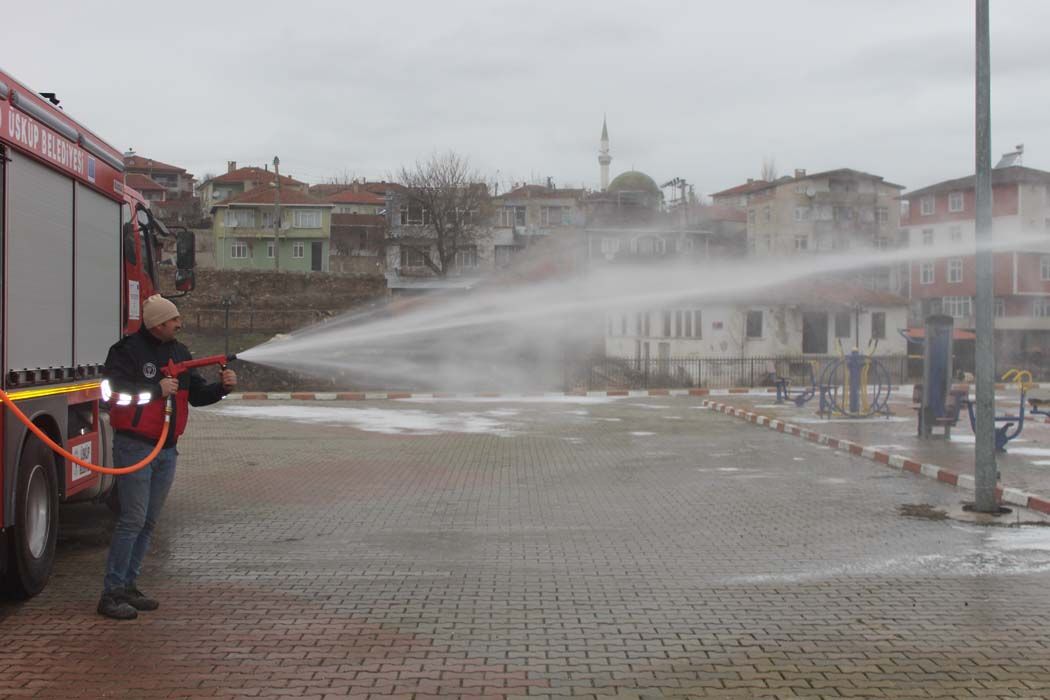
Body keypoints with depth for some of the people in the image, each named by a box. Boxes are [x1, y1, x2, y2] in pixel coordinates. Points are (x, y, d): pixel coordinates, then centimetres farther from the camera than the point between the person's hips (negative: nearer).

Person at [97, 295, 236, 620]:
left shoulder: (179, 352, 14)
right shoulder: (128, 350, -9)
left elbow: (196, 395, 15)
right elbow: (116, 391, -20)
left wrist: (221, 387, -3)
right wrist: (157, 390, -20)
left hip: (167, 448, 8)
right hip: (135, 446, -8)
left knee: (149, 521, 10)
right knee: (133, 519, -11)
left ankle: (128, 585, 19)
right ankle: (111, 593, -6)